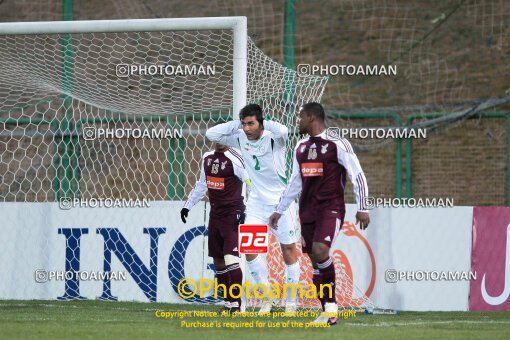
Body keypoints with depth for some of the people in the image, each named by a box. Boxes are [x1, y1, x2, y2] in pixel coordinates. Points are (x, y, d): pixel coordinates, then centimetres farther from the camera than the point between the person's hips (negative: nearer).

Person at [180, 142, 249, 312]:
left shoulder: (234, 159, -11)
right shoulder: (208, 158, 13)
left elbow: (250, 184, -13)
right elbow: (202, 184, 25)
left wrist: (243, 210, -19)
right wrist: (188, 205, 26)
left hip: (232, 214, -8)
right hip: (215, 214, 8)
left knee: (231, 258, -16)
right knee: (218, 260, 9)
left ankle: (235, 303, -14)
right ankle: (227, 302, 16)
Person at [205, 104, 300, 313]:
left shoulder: (273, 138, -16)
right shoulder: (240, 138, -1)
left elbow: (283, 131, -40)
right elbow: (211, 134, -3)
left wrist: (264, 123, -23)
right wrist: (236, 124, -10)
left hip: (281, 200, -4)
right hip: (256, 201, 4)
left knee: (289, 251, 2)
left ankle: (291, 302, 14)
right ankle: (267, 299, 2)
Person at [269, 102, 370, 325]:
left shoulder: (337, 144, -6)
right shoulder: (301, 148, 15)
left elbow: (357, 175, -7)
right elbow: (295, 183, 23)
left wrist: (362, 208, -12)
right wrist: (279, 210, 23)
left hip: (331, 208, -7)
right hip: (308, 210, 7)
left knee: (320, 251, -25)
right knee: (314, 262, 3)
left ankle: (331, 304, -12)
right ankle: (327, 312, 8)